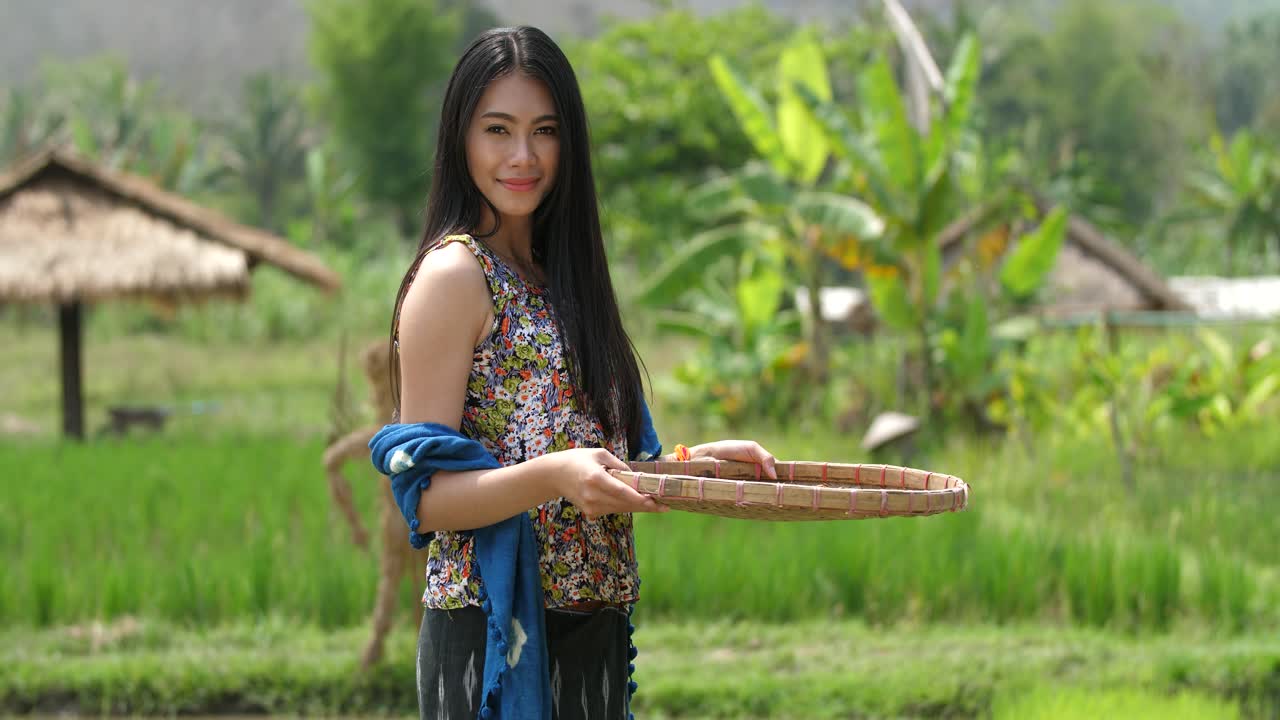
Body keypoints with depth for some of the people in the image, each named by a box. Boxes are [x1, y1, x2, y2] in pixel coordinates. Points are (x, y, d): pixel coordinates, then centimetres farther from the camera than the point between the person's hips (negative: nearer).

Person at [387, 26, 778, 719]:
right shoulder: (455, 275, -9)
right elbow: (425, 497, -15)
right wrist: (553, 476, -29)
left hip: (591, 631, 8)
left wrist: (702, 458, 7)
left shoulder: (555, 275, 15)